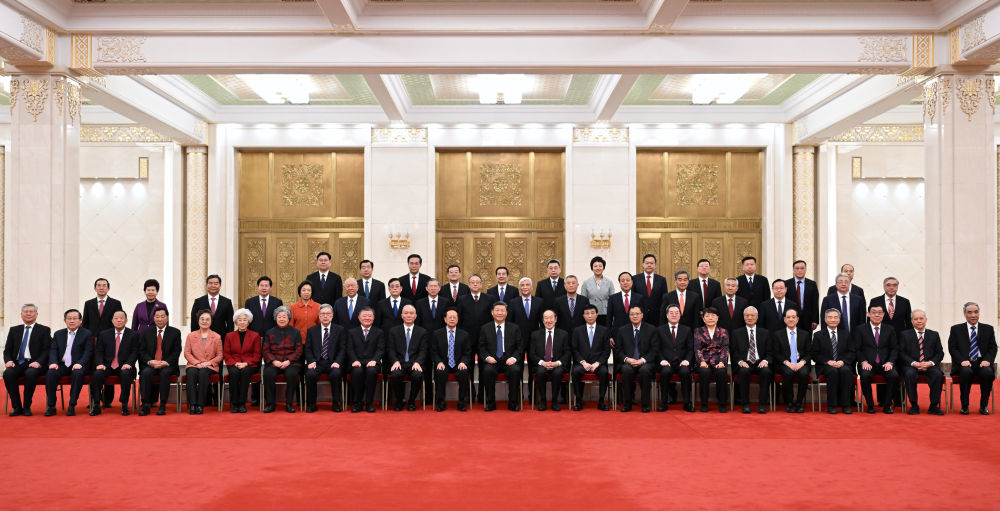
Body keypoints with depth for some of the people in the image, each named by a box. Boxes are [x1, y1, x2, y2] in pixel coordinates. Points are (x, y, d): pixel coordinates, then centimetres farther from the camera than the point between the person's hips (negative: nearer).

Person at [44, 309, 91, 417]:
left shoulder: (86, 334, 7)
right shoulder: (58, 334, 18)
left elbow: (88, 351, -2)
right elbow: (53, 350, 9)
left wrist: (79, 363, -19)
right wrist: (53, 362, -12)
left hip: (78, 365, -3)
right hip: (62, 365, 3)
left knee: (77, 374, -36)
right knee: (50, 373, -28)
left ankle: (72, 406, -28)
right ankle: (51, 406, -21)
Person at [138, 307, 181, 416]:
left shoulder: (175, 332, 7)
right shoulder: (147, 332, 13)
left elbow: (176, 352, 1)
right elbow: (142, 351, 7)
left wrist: (166, 362, -15)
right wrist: (150, 361, -12)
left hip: (167, 365, -2)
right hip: (150, 364, 2)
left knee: (164, 373, -34)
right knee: (145, 373, -31)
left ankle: (162, 405, -29)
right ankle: (146, 405, -28)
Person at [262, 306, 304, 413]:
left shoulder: (295, 332, 10)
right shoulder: (269, 333, 14)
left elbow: (299, 350, 3)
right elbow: (265, 350, 7)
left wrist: (288, 361, -13)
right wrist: (274, 361, -12)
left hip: (291, 363, -1)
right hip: (273, 363, 1)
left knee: (292, 373, -34)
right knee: (268, 374, -31)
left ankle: (289, 404, -21)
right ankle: (270, 404, -19)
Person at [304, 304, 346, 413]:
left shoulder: (340, 330, 9)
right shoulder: (311, 330, 14)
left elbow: (343, 349, 4)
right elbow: (308, 349, 9)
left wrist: (337, 362, -13)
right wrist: (311, 361, -9)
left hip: (333, 362, -1)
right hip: (316, 362, 1)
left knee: (336, 374, -34)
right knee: (310, 374, -31)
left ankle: (336, 403, -16)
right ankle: (311, 404, -13)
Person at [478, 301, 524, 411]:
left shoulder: (514, 328, 11)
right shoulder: (485, 328, 11)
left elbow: (520, 347, 7)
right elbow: (481, 347, 8)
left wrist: (514, 358, -12)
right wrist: (487, 357, -12)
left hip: (509, 361, 0)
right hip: (492, 361, 0)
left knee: (515, 370, -32)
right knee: (488, 370, -33)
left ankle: (513, 403, -19)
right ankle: (490, 403, -19)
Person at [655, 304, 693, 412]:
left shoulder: (687, 330, 15)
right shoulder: (660, 330, 12)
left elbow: (690, 349, 11)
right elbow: (657, 349, 7)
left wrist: (687, 360, -8)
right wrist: (662, 360, -10)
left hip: (681, 363, 1)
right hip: (667, 363, -1)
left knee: (685, 371, -33)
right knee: (665, 371, -34)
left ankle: (687, 403, -21)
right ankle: (664, 402, -21)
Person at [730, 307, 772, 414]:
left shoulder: (765, 333, 18)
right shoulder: (736, 333, 15)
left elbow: (770, 353, 11)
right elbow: (733, 352, 7)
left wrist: (765, 361, -10)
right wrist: (740, 361, -12)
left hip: (760, 363, 1)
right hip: (744, 364, -1)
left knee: (766, 371, -33)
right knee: (744, 371, -36)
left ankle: (762, 404, -25)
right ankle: (745, 404, -26)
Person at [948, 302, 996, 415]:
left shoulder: (988, 329, 15)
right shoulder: (956, 329, 10)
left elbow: (993, 348, 9)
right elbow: (952, 348, 3)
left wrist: (987, 360, -11)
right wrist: (962, 360, -14)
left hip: (981, 363, 1)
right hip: (964, 364, -1)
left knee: (988, 372, -33)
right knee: (966, 372, -36)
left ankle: (983, 406, -16)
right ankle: (964, 406, -21)